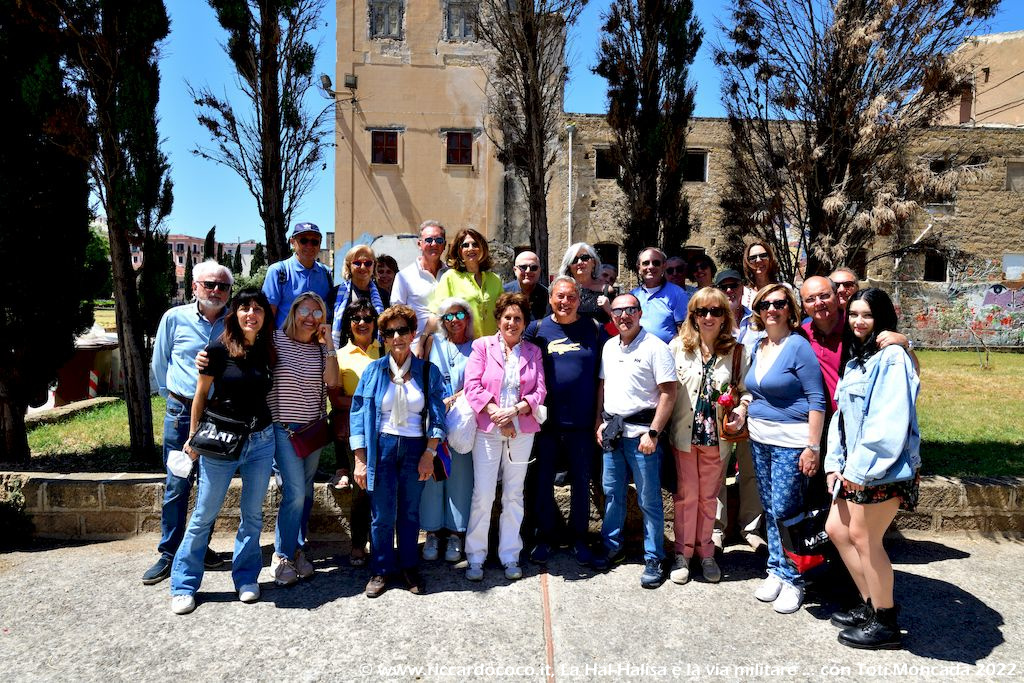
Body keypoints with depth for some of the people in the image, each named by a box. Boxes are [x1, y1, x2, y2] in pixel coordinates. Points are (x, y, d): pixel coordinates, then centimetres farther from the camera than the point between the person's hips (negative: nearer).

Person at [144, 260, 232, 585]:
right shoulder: (174, 318, -1)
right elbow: (159, 364, 10)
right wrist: (176, 398, 13)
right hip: (182, 412, -1)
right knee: (177, 485, 2)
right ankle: (169, 554, 15)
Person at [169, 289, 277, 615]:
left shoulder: (267, 350, 1)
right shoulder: (219, 348, -11)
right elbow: (201, 395, -4)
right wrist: (193, 437, -2)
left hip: (261, 441, 4)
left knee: (252, 514, 12)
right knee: (204, 515, 6)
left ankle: (247, 578, 28)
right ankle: (184, 585, 21)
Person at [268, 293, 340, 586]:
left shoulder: (321, 348, 5)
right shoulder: (276, 340, -3)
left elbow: (331, 381, -9)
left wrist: (328, 343, -10)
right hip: (283, 427, -4)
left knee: (306, 493, 11)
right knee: (295, 492, -10)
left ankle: (298, 549, 26)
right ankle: (282, 556, 6)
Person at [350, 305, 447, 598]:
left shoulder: (428, 371, 3)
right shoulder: (373, 371, 1)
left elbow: (437, 416, 3)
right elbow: (358, 414, 0)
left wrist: (429, 453, -5)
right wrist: (360, 460, -5)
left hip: (416, 448, 1)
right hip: (381, 446, 0)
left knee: (410, 512, 9)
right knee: (382, 515, 3)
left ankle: (409, 567, 26)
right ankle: (381, 570, 21)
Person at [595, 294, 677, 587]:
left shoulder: (655, 347, -10)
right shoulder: (609, 346, 10)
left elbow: (668, 393, -13)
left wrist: (653, 433, -17)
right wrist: (599, 422, 9)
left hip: (640, 433, -6)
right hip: (611, 431, 6)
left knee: (649, 500, 2)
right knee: (612, 492, 16)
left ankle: (654, 559, 15)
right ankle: (613, 547, 32)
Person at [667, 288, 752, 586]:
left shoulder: (737, 352, 0)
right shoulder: (678, 346, -1)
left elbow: (746, 389, 8)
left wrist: (741, 409, -12)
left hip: (717, 436, 1)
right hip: (683, 434, -1)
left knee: (709, 497, 13)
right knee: (686, 496, 7)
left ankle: (705, 552, 29)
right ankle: (683, 553, 21)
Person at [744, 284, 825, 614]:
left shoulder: (799, 346, -11)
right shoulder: (758, 347, 9)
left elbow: (817, 399, -13)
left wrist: (813, 447, -17)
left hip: (790, 441, -7)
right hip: (760, 439, 7)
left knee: (785, 510, -4)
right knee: (770, 509, 13)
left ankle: (792, 580, 12)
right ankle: (776, 571, 25)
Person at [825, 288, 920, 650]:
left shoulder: (892, 357, -14)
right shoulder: (856, 359, 14)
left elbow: (891, 422, -21)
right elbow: (842, 416, 13)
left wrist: (861, 467, -18)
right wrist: (834, 463, 6)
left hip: (882, 468, -9)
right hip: (856, 467, 9)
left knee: (863, 537, -1)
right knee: (836, 529, 12)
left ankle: (885, 622, 17)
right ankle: (870, 604, 28)